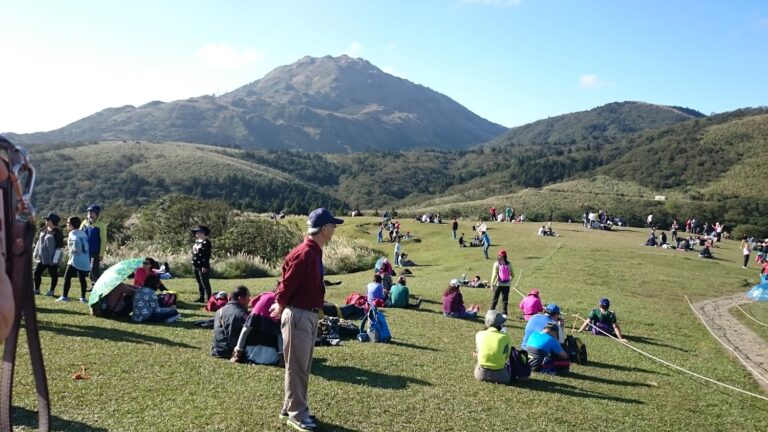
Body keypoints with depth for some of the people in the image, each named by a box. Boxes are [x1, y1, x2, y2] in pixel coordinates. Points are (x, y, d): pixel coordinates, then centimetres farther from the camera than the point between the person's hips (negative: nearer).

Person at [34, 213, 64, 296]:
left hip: (52, 258, -8)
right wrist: (36, 253, 18)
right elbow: (39, 242, 21)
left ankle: (51, 291, 14)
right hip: (42, 258, 8)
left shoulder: (57, 232, -14)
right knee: (37, 273, 9)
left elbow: (59, 246, -16)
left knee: (53, 275, 4)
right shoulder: (44, 230, 10)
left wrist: (55, 259, -18)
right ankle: (36, 289, 22)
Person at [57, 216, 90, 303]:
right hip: (85, 261, 6)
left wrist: (72, 250, -12)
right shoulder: (83, 233, 15)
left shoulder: (73, 233, -6)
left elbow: (77, 242, -26)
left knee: (67, 277, 5)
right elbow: (86, 244, 12)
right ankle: (83, 297, 10)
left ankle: (64, 296, 7)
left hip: (75, 260, -6)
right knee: (82, 279, 10)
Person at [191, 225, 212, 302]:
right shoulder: (197, 241, 13)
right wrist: (194, 263, 16)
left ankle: (208, 298, 2)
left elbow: (207, 255, -18)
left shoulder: (206, 242, -14)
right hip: (196, 266, 9)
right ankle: (201, 297, 25)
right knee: (199, 283, 16)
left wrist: (205, 267, -21)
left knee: (205, 283, -4)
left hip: (203, 267, -9)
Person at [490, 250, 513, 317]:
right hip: (507, 284, 2)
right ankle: (505, 314, 5)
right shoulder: (509, 264, 0)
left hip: (498, 284, -2)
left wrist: (492, 283, -4)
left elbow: (494, 275, -10)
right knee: (505, 299, 7)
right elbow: (512, 275, 4)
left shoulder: (497, 263, -8)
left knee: (495, 299, 9)